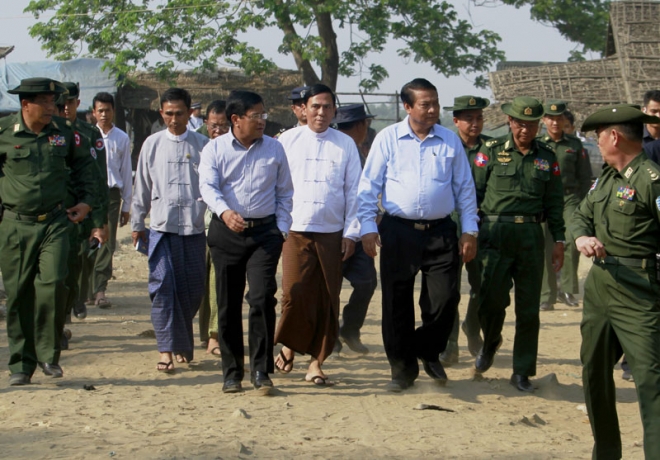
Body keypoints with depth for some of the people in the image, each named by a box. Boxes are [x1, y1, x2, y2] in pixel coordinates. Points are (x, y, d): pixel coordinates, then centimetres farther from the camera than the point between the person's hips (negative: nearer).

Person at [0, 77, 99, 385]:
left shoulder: (63, 132, 5)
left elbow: (84, 165, 21)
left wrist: (87, 200, 13)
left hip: (54, 221, 1)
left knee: (53, 283, -15)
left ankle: (48, 354, 0)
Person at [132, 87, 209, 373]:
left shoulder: (202, 145, 3)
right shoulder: (152, 145, 6)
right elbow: (142, 187, 13)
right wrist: (137, 224, 15)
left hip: (194, 228, 0)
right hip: (162, 228, 0)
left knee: (193, 290, 5)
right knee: (163, 288, -8)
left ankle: (183, 342, 26)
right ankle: (166, 350, -6)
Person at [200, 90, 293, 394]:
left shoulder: (274, 149, 9)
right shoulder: (215, 149, 2)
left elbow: (285, 192, 15)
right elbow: (208, 187, -12)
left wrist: (282, 229, 4)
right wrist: (225, 211, -31)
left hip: (265, 232, 0)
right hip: (226, 233, 0)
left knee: (262, 298, -14)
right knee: (228, 304, 5)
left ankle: (260, 371, -7)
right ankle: (232, 373, 15)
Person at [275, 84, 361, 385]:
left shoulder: (345, 145, 8)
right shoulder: (288, 141, 7)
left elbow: (353, 191, 9)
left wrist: (350, 233, 3)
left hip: (332, 233, 1)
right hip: (295, 231, -1)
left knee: (327, 299, 2)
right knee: (294, 293, -10)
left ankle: (316, 361, 12)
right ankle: (289, 345, 16)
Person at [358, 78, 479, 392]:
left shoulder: (450, 141, 8)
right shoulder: (388, 139, 2)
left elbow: (465, 188, 12)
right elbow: (369, 186, 3)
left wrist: (469, 231, 7)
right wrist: (368, 227, -5)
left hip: (441, 233, 1)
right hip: (398, 231, -1)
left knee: (445, 298, -3)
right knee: (397, 302, 3)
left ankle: (429, 352, 24)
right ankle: (403, 367, 17)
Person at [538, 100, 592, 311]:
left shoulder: (575, 145, 8)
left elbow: (585, 177, 12)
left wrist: (581, 203, 5)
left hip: (569, 198, 0)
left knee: (572, 241, -17)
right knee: (546, 248, -2)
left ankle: (567, 289, -1)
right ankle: (547, 296, 6)